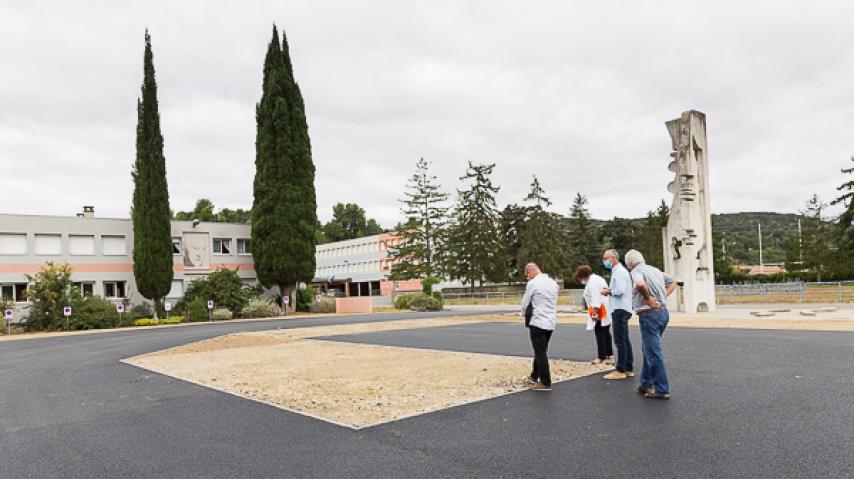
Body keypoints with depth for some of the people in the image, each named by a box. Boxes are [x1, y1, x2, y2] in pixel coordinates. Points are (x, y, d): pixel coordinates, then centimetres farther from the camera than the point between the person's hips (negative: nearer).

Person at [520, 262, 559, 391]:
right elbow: (554, 302, 15)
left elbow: (525, 303, -5)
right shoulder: (553, 283, 10)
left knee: (540, 352, -1)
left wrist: (525, 314, 16)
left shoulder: (533, 283, -12)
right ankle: (535, 376, 28)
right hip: (551, 322, 7)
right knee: (541, 351, 17)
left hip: (538, 322, -7)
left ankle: (545, 383, 1)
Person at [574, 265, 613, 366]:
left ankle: (602, 358, 1)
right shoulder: (598, 278, 19)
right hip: (606, 311, 10)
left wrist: (594, 313, -23)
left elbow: (595, 298, -22)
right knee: (605, 333, 14)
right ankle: (610, 356, 19)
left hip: (599, 310, -10)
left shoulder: (592, 282, -13)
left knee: (600, 333, -4)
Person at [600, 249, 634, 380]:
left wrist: (608, 291, -9)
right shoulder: (619, 271, 19)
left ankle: (620, 371, -6)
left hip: (620, 310, -11)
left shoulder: (619, 271, -13)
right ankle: (629, 369, 19)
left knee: (620, 341, -8)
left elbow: (620, 290, -24)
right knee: (625, 340, 14)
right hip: (621, 309, 11)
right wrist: (610, 290, 8)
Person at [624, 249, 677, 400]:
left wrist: (647, 298, -17)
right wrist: (663, 297, 15)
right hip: (663, 312, 9)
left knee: (654, 352, -3)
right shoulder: (655, 269, 15)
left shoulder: (637, 270, -11)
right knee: (649, 349, 19)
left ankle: (662, 390, 2)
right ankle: (646, 384, 27)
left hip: (650, 314, -9)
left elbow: (640, 284, -34)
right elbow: (672, 282, 27)